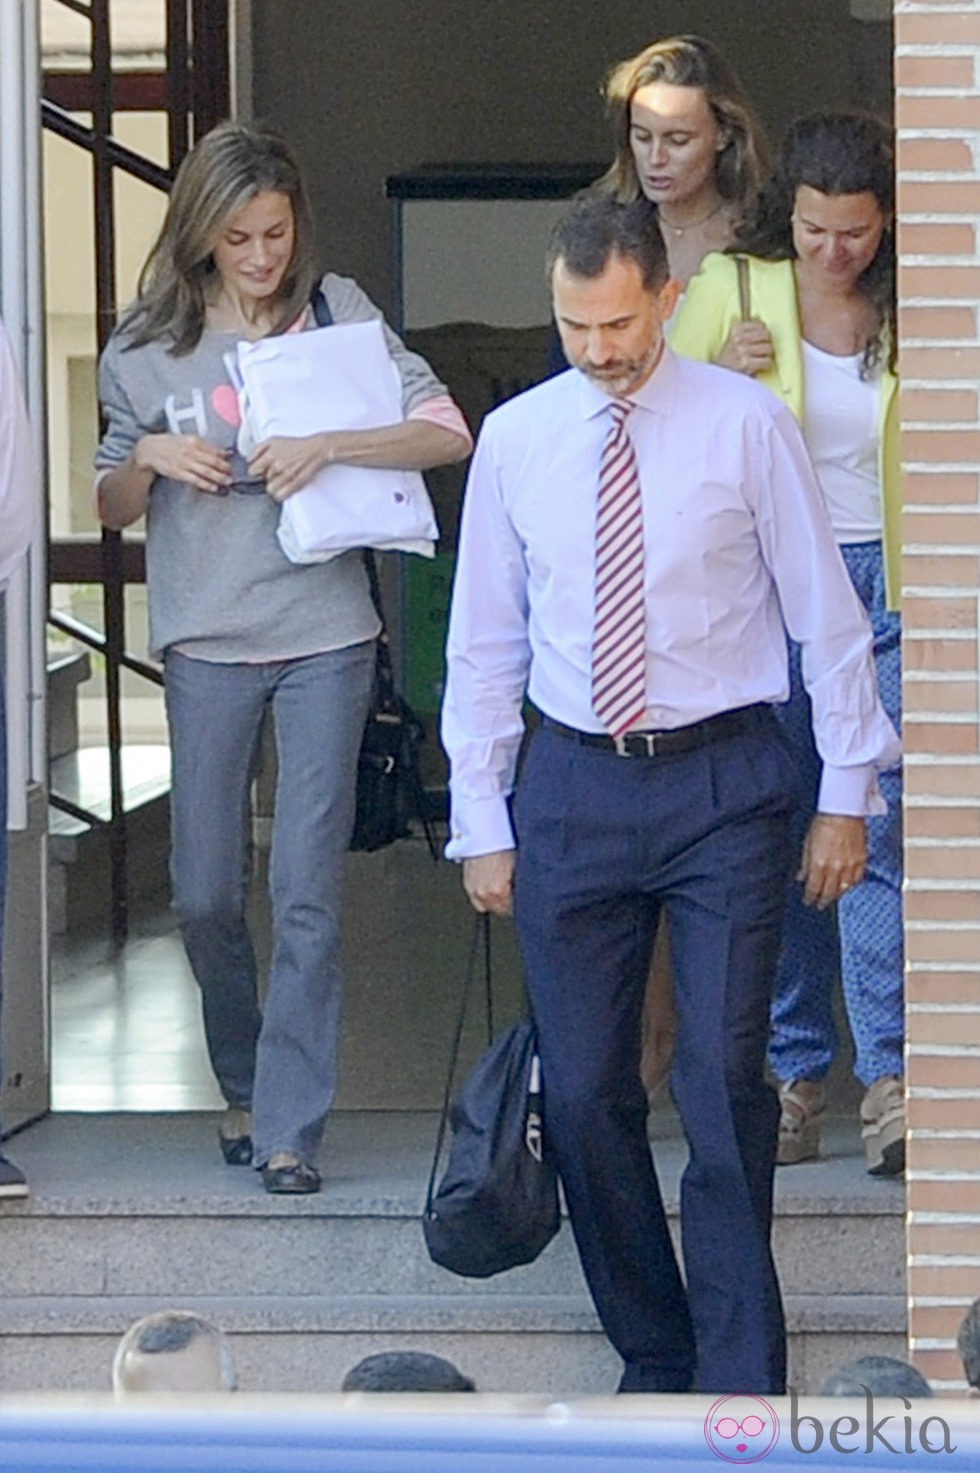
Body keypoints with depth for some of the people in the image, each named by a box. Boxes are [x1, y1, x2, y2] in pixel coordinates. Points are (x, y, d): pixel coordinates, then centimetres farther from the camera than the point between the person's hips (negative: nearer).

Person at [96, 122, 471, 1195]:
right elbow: (113, 509, 14)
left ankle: (288, 1125, -1)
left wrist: (330, 446, -17)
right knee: (204, 894, 5)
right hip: (205, 642, 2)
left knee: (308, 888, -5)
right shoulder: (145, 351, 5)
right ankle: (241, 1086, 27)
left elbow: (447, 433, -4)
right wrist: (149, 460, -8)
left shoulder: (338, 314, 1)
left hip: (325, 634, -2)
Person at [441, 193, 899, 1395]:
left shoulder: (746, 425, -3)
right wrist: (483, 824, 6)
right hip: (573, 787, 3)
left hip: (722, 783, -3)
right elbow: (483, 641, 9)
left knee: (724, 1089, -7)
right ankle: (653, 1362, 18)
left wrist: (848, 795, 1)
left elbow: (825, 614, 2)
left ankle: (740, 1388, 2)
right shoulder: (515, 439, 5)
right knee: (583, 1094, 3)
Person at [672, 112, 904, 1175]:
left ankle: (891, 1086, -10)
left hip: (883, 584, 0)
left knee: (876, 829, -10)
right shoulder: (730, 291, 2)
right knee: (776, 836, 2)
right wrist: (722, 379, -11)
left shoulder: (909, 310, 5)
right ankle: (793, 1078, 11)